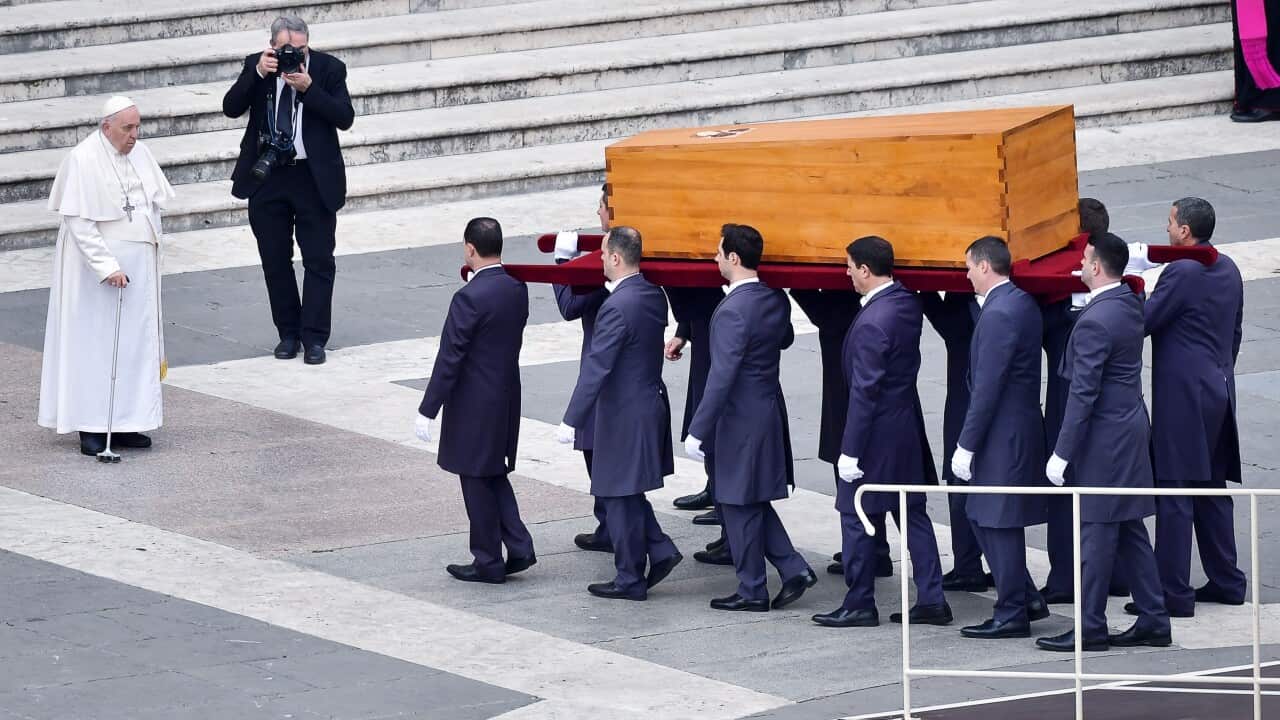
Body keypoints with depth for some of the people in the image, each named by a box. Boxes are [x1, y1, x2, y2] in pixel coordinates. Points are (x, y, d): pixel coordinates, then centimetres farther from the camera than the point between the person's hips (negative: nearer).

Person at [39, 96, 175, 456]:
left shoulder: (140, 153, 6)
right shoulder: (82, 160, -15)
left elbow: (154, 203, 18)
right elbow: (79, 224, -18)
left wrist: (150, 244, 10)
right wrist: (107, 267, -22)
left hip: (139, 265, 7)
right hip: (97, 267, -7)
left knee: (136, 343, 6)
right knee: (96, 344, -3)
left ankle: (124, 423, 10)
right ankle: (92, 428, 1)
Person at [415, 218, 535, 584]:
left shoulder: (470, 298, -21)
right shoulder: (518, 289, 1)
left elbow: (449, 358, -19)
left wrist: (427, 411, -14)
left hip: (474, 406, -7)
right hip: (507, 399, 7)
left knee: (478, 482, 4)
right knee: (495, 476, 20)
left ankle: (488, 562, 11)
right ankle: (518, 548, 15)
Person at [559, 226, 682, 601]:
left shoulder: (617, 307, -22)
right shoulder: (654, 296, 4)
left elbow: (596, 368, -24)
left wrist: (572, 420, -21)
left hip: (624, 415, -9)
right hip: (651, 402, 9)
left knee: (620, 496, 2)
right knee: (628, 493, 21)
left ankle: (630, 580, 9)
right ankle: (660, 551, 15)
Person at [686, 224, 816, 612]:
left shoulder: (732, 311, -22)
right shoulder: (776, 300, 3)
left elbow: (722, 376, -24)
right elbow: (786, 339, 24)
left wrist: (698, 431, -20)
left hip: (742, 419, -9)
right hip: (770, 409, 9)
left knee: (741, 506, 3)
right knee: (754, 502, 19)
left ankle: (752, 591, 11)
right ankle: (793, 568, 14)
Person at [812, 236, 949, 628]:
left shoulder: (872, 323, -23)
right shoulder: (908, 303, 2)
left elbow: (864, 390, -22)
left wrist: (850, 450, -18)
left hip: (878, 431, -8)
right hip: (907, 425, 8)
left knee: (855, 516, 4)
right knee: (912, 514, 13)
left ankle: (859, 605, 11)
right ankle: (931, 600, 13)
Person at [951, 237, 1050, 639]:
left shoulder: (998, 315, -20)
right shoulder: (1023, 304, 11)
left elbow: (988, 387, -20)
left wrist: (966, 445, -17)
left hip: (1003, 436, -10)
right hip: (1022, 427, 10)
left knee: (999, 523, -2)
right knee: (981, 517, 17)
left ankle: (1012, 616, 5)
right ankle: (1026, 599, 22)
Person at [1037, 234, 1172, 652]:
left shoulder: (1094, 322, -21)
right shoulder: (1130, 304, 6)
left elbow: (1083, 393, -21)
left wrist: (1062, 453, -16)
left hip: (1104, 439, -9)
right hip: (1132, 426, 9)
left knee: (1097, 534, -1)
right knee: (1130, 530, 14)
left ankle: (1090, 628, 5)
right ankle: (1153, 621, 18)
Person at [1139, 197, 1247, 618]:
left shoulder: (1182, 273, -16)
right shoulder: (1228, 270, 11)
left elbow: (1143, 322, -14)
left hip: (1183, 394, -9)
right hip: (1219, 390, 9)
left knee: (1174, 492, -6)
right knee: (1212, 487, 16)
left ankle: (1174, 593, -6)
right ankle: (1225, 582, 21)